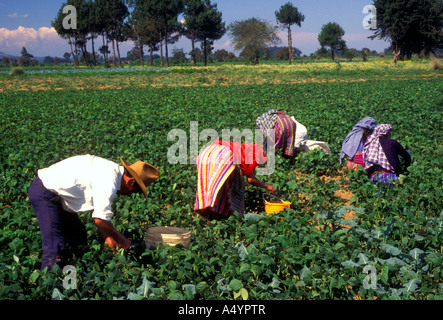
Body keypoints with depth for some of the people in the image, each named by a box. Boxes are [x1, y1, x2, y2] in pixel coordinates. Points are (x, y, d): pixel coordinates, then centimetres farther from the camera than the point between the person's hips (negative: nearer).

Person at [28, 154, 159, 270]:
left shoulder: (112, 171, 7)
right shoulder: (109, 180, -24)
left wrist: (107, 237, 9)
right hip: (44, 193, -11)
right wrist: (122, 241, -9)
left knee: (78, 235, 15)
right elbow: (100, 219, -23)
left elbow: (98, 211, 13)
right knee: (55, 247, -14)